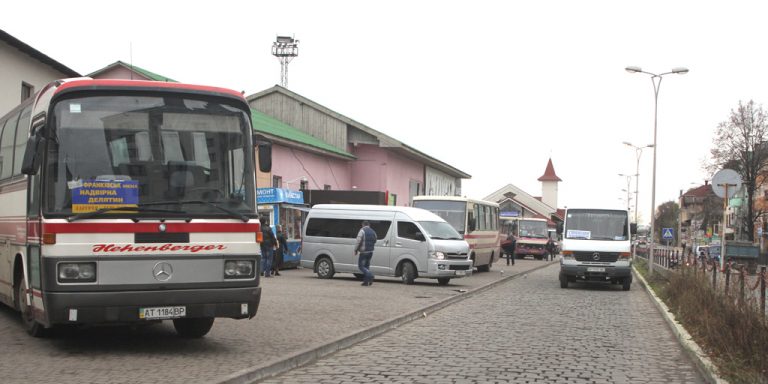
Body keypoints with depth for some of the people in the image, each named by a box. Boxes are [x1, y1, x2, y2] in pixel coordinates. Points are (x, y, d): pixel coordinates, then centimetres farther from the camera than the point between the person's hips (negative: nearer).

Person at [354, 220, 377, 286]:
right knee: (366, 266, 15)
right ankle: (366, 281, 12)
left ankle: (370, 276, -20)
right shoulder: (373, 232, 13)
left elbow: (358, 241, -14)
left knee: (361, 266, -1)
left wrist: (356, 250, -5)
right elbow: (374, 242, 15)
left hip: (364, 252, -7)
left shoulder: (362, 231, -9)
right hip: (370, 252, 7)